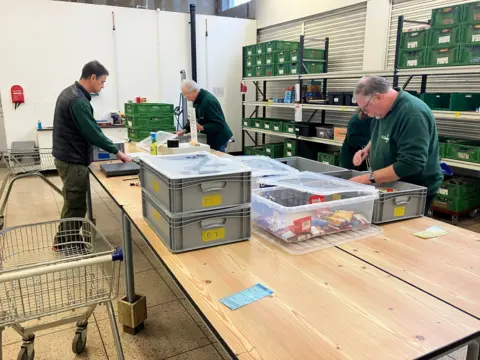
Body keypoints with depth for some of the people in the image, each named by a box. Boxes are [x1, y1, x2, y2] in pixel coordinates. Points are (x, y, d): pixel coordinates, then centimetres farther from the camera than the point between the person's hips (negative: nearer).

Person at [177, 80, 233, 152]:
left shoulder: (208, 101, -24)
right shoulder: (198, 100, 4)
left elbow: (220, 124, -25)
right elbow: (196, 119, 13)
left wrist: (201, 127, -31)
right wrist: (185, 130, 0)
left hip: (219, 139, -8)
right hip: (210, 138, 8)